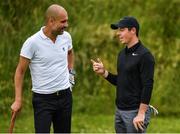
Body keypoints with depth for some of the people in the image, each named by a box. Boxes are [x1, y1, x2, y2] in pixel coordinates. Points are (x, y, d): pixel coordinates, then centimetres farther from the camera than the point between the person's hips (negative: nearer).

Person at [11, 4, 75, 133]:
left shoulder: (66, 37, 1)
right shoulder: (32, 42, -15)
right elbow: (20, 71, -7)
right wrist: (18, 100, -10)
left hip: (65, 96, 5)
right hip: (43, 98, -5)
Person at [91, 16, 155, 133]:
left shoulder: (144, 55, -14)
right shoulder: (122, 54, 13)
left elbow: (147, 86, -19)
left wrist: (141, 114, -22)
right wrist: (103, 72, 4)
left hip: (135, 112, -9)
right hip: (120, 110, 9)